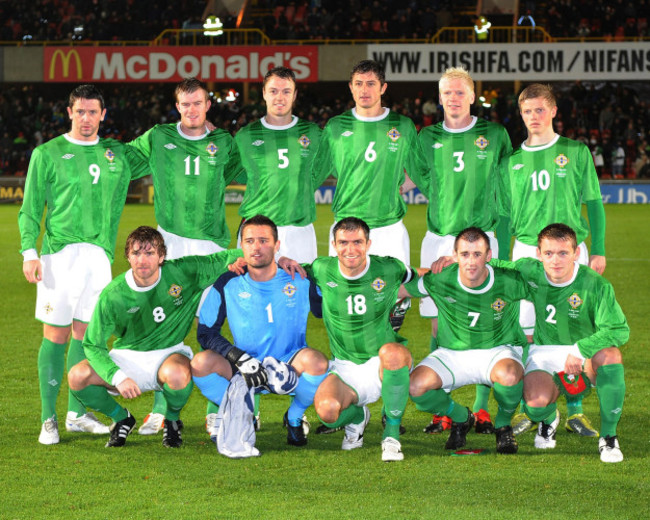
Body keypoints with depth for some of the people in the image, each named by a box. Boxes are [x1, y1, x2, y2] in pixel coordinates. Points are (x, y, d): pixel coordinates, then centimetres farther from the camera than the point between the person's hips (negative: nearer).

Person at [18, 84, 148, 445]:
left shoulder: (115, 153, 13)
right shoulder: (47, 154, 3)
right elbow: (30, 208, 2)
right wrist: (29, 251, -7)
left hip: (99, 253, 4)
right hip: (59, 253, -3)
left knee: (86, 332, 5)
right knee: (56, 334, -4)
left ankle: (76, 412, 14)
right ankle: (48, 418, 1)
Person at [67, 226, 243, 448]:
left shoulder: (183, 273, -12)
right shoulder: (113, 295, -14)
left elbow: (223, 259, -3)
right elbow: (92, 344, -11)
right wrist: (118, 377, -26)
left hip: (169, 353, -1)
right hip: (128, 357, 1)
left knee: (177, 374, -39)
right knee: (77, 376, -24)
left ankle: (172, 419, 0)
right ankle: (121, 418, 7)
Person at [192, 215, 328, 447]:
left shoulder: (300, 280, -4)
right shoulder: (228, 284, -3)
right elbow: (206, 331, -3)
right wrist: (239, 358, -17)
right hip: (244, 371, 1)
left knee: (315, 361, -35)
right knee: (201, 363, -27)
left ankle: (294, 418, -1)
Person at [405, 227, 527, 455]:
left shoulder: (509, 283, -17)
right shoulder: (440, 281, -14)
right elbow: (399, 288, 3)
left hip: (499, 351, -2)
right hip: (452, 354, 2)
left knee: (509, 375, -39)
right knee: (415, 386, -24)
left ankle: (503, 425, -3)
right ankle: (460, 417, 9)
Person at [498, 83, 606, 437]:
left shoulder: (576, 152, 4)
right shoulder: (512, 162, 9)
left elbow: (594, 203, 6)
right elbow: (504, 216, 14)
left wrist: (598, 250, 0)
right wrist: (500, 262, 11)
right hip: (527, 251, 1)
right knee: (525, 333, -3)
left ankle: (575, 412, 6)